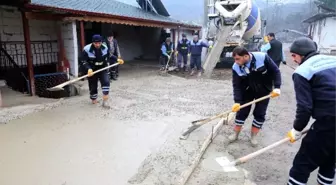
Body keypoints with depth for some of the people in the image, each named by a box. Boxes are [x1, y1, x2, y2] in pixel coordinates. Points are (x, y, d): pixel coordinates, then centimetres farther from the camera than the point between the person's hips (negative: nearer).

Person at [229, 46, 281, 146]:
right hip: (247, 91, 1)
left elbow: (275, 71, -16)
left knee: (260, 114, 4)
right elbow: (237, 86, -17)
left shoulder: (262, 57, -27)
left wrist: (277, 87, -22)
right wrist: (237, 101, -27)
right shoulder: (236, 67, -21)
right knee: (242, 112, 4)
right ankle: (235, 134, 22)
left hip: (264, 91, -1)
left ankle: (253, 136, 22)